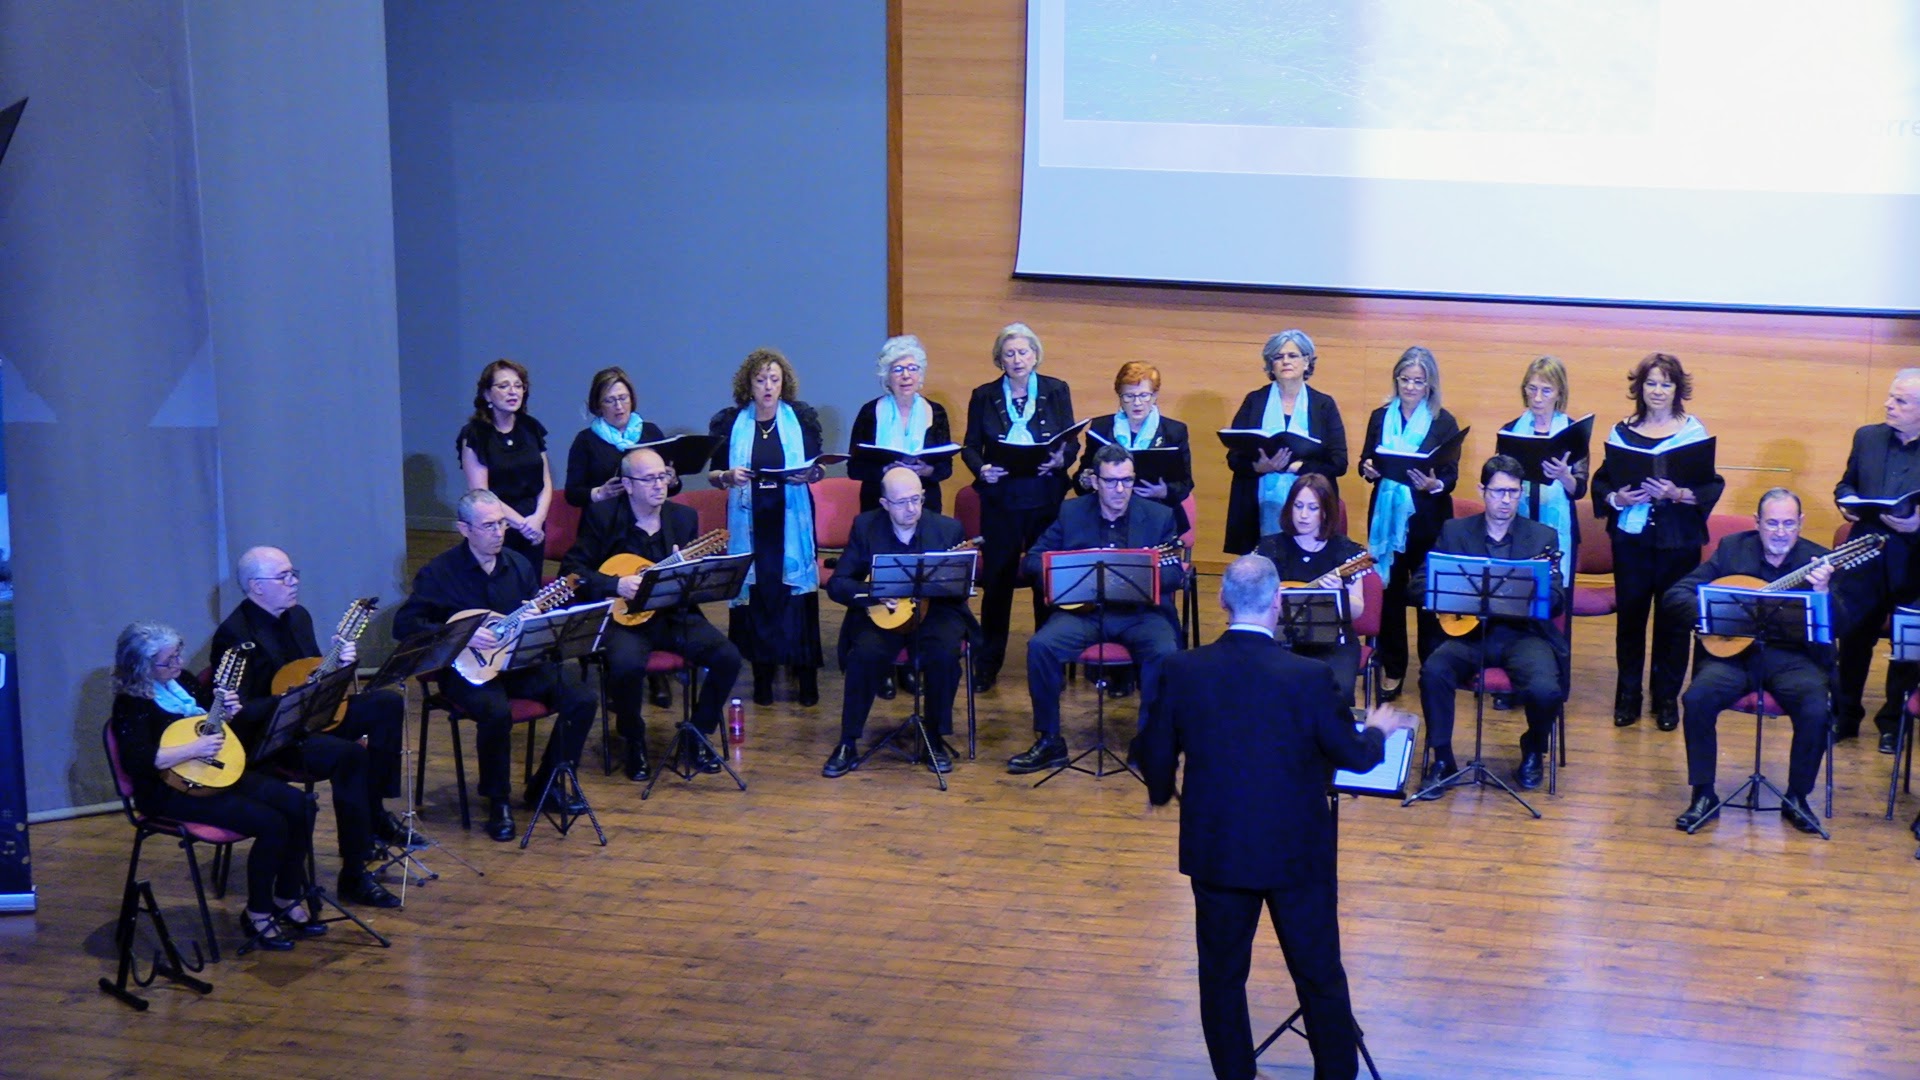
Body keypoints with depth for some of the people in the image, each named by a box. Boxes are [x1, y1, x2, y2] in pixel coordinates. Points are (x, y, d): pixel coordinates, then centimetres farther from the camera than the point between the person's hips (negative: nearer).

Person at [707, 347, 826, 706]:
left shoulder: (801, 418, 4)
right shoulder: (729, 422, 3)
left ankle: (806, 676, 7)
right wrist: (728, 477, -15)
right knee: (757, 596, 2)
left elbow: (819, 467, 9)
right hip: (749, 523, 0)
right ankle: (762, 675, 11)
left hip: (792, 522, 0)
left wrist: (810, 474, -13)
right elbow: (711, 474, 7)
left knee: (797, 593, -1)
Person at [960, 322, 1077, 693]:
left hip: (1047, 499, 0)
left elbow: (1071, 442, 3)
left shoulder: (1057, 391, 4)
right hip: (1000, 500, 0)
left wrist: (1060, 460, -19)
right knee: (997, 579, 3)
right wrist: (981, 469, -16)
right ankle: (987, 665, 13)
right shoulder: (984, 396, 5)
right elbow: (970, 447, 5)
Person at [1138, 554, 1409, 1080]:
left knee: (1222, 978, 17)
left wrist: (1162, 793, 22)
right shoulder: (1309, 677, -19)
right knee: (1321, 977, 14)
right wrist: (1378, 728, 16)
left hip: (1216, 851, 2)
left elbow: (1155, 756, -1)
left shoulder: (1181, 671, -13)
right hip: (1296, 853, -1)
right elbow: (1355, 756, -7)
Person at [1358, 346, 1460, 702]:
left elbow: (1451, 475, -5)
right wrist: (1368, 469, -12)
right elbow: (1366, 461, 11)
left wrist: (1434, 484, -26)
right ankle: (1392, 670, 16)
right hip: (1386, 517, 3)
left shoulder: (1444, 422, -2)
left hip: (1426, 520, -3)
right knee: (1389, 594, 6)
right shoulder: (1380, 417, 8)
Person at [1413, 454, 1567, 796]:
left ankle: (1533, 752, 7)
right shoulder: (1454, 531, 7)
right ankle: (1441, 759, -10)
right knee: (1434, 671, -30)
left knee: (1545, 689, -29)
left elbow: (1558, 602, -1)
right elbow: (1421, 582, 3)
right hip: (1469, 630, 1)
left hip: (1523, 633, -1)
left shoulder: (1542, 537, 5)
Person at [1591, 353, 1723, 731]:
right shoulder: (1622, 431, 6)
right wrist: (1616, 498, -13)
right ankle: (1627, 696, 16)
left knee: (1673, 620, 3)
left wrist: (1677, 494, -21)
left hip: (1679, 541, -2)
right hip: (1631, 538, 2)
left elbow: (1712, 486, -5)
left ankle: (1666, 698, 15)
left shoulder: (1694, 431, -1)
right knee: (1630, 614, 4)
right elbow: (1601, 480, 7)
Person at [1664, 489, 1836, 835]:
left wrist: (1822, 592, -27)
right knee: (1697, 699, -27)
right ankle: (1703, 794, -10)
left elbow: (1837, 626, -7)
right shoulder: (1732, 549, 4)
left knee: (1817, 711, -29)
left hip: (1793, 657, 0)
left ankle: (1796, 797, -5)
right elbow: (1675, 595, 1)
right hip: (1734, 651, 0)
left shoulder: (1818, 560, 2)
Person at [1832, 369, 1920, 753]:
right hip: (1865, 560, 3)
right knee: (1852, 641, 11)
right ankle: (1845, 716, 26)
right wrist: (1847, 501, -5)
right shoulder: (1868, 437, 4)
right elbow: (1846, 484, 15)